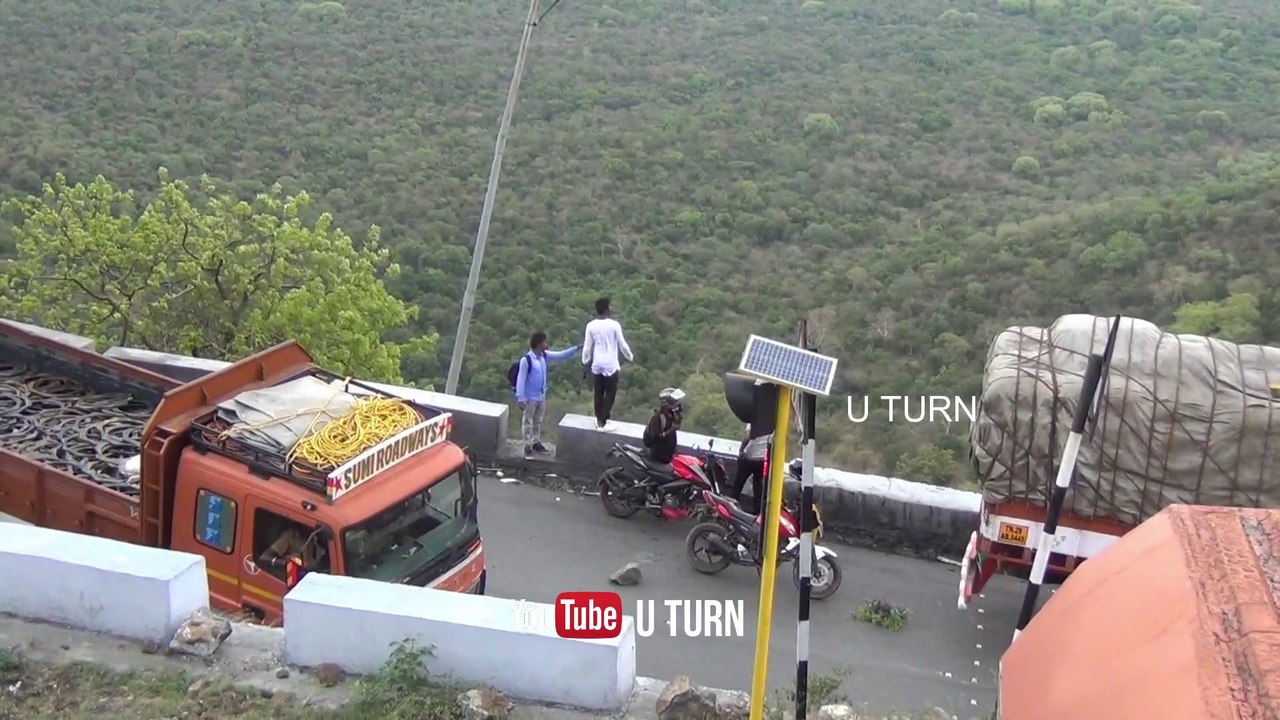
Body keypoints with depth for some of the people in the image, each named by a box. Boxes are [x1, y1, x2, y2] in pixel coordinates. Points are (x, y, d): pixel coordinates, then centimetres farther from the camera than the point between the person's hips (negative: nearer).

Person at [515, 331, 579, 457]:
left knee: (538, 421, 19)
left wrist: (576, 348, -4)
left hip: (541, 396, 7)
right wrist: (520, 398, -20)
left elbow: (561, 355, 6)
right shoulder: (526, 360, -22)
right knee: (527, 422, 6)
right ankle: (528, 445, 16)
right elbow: (521, 379, -20)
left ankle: (536, 443, 33)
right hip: (530, 398, -7)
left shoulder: (545, 356, -1)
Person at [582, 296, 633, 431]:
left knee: (598, 393, 15)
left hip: (597, 365, 4)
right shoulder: (614, 325, -14)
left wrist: (585, 361, 16)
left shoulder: (591, 326, -5)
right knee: (610, 393, 6)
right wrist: (630, 357, 10)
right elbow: (622, 344, -7)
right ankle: (603, 422, 6)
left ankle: (599, 420, 22)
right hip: (611, 365, -4)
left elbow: (587, 346, 1)